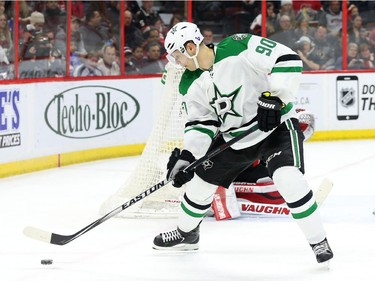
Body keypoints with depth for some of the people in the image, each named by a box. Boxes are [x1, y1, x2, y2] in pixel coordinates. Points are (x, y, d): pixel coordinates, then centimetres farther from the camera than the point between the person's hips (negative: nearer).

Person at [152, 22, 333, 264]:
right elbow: (201, 123, 3)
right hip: (233, 136, 7)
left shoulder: (239, 48, -24)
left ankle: (319, 242, -16)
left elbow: (289, 60, -28)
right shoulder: (191, 85, -1)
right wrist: (187, 155, -11)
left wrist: (274, 98, -33)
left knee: (288, 178, -29)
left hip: (275, 124, -7)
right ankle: (187, 234, 41)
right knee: (201, 180, 13)